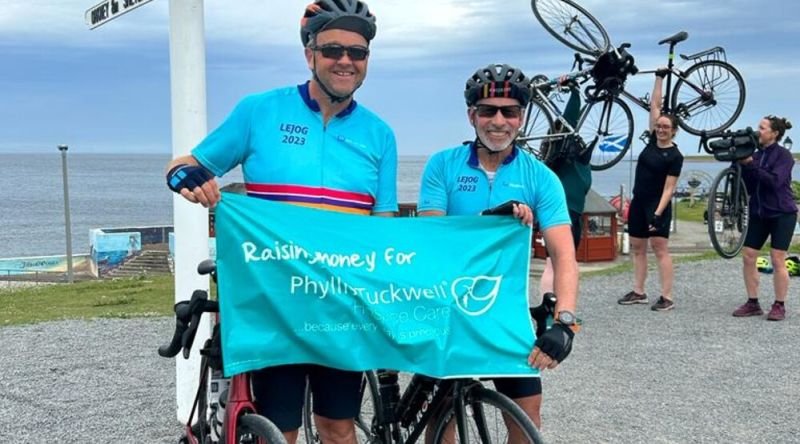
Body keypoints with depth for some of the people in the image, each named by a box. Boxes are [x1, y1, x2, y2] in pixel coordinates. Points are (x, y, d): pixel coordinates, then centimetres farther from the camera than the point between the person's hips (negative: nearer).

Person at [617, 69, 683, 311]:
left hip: (657, 206, -7)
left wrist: (658, 213, -21)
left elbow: (669, 188, -14)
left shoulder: (674, 156, -10)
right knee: (637, 248, 10)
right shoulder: (652, 141, 6)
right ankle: (638, 292, 17)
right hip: (638, 202, 7)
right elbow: (654, 105, 10)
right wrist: (659, 78, 10)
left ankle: (667, 297, -6)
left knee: (660, 248, -8)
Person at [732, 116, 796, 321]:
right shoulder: (755, 155, 6)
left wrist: (751, 165, -22)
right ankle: (753, 303, 10)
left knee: (777, 260, -4)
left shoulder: (783, 155, -8)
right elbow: (749, 187, 4)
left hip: (782, 213, -6)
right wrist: (742, 166, -10)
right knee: (747, 256, 1)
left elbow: (775, 181, -22)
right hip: (758, 213, 6)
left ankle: (779, 306, 5)